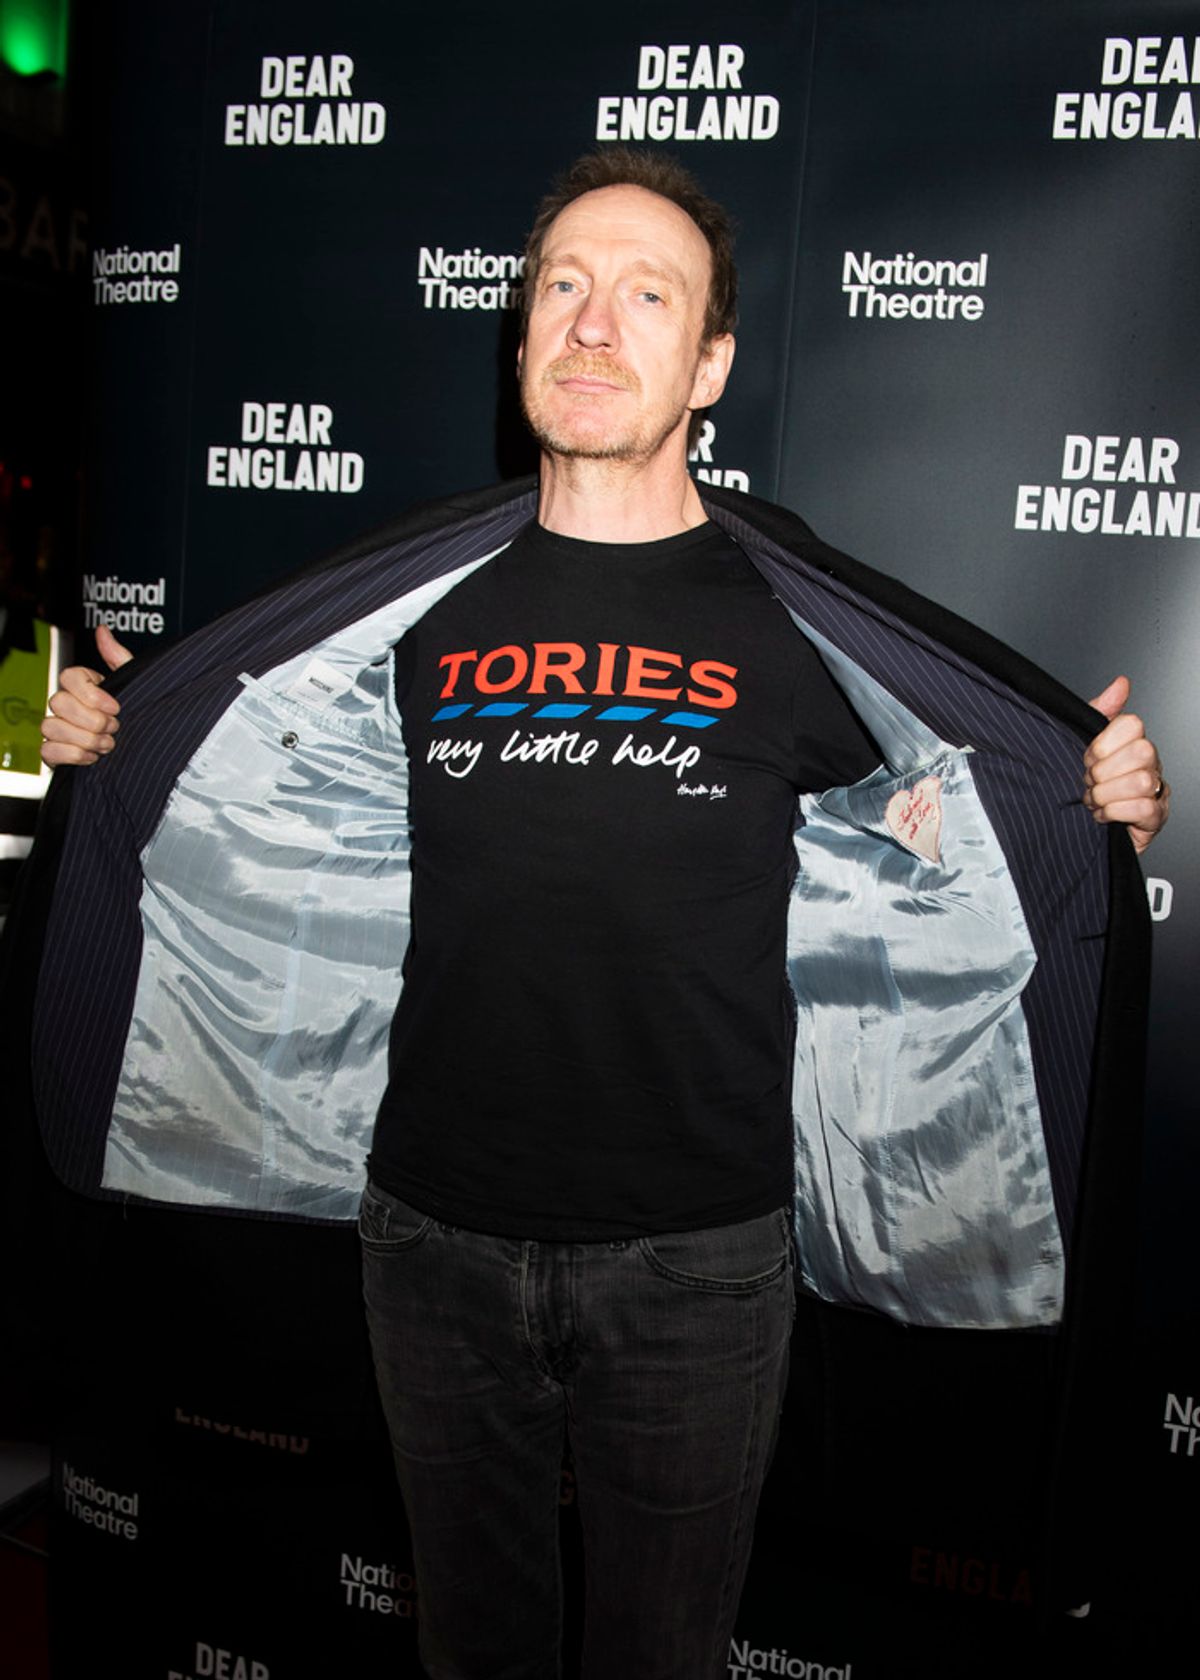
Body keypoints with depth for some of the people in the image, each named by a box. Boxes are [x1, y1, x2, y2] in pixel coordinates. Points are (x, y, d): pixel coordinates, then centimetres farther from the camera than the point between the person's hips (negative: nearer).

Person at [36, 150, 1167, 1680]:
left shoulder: (790, 620, -5)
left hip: (695, 1251, -2)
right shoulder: (424, 606, 2)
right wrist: (97, 741, 6)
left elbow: (933, 844, 4)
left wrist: (1114, 805, -12)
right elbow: (248, 799, 17)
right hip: (437, 1229, 2)